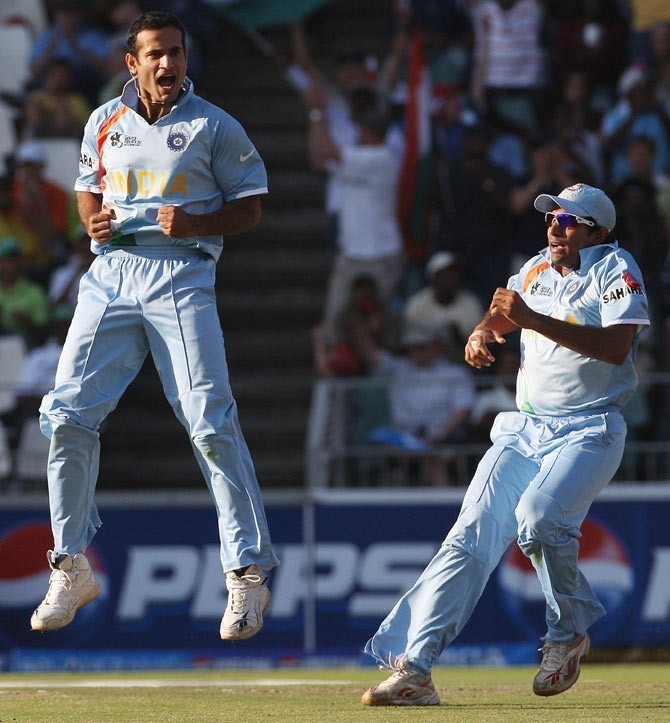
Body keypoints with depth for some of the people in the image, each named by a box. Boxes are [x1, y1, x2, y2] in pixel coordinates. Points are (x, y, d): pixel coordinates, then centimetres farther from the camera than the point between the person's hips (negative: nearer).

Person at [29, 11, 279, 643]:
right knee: (66, 415, -4)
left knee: (211, 425, -13)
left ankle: (248, 573, -7)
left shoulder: (215, 127, 2)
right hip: (110, 274, 4)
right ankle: (72, 569, 9)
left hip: (181, 275, -4)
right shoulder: (104, 123, 13)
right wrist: (92, 219, 3)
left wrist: (196, 224, -15)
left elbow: (248, 209, 4)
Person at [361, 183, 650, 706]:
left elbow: (615, 346, -21)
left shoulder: (616, 269, -5)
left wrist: (534, 320, -28)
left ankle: (569, 633, -5)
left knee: (539, 516, -31)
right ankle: (413, 668, -19)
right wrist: (483, 333, -1)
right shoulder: (537, 270, 16)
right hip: (524, 430, 6)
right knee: (471, 538, -10)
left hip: (590, 432, -6)